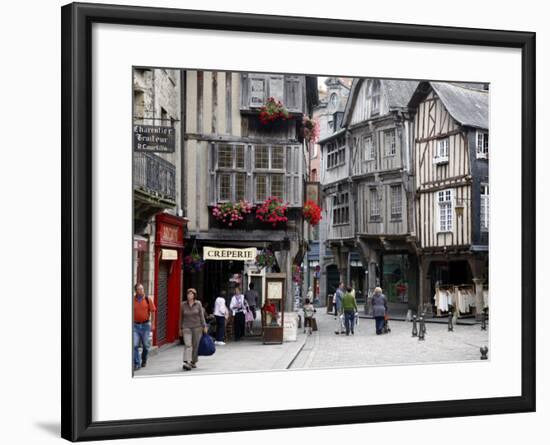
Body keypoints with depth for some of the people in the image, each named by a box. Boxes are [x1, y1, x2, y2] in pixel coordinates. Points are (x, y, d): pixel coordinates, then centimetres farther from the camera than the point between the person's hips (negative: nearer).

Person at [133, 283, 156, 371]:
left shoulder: (148, 299, -3)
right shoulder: (132, 300, -2)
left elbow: (152, 312, 1)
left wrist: (152, 324, -3)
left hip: (145, 325, 0)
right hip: (135, 325, 0)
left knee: (146, 345, 10)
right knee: (134, 345, -9)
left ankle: (144, 360, 32)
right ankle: (136, 364, -4)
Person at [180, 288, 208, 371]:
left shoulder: (198, 304, 0)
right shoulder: (183, 305, 2)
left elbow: (202, 315, 2)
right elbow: (181, 317, 9)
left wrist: (204, 326, -2)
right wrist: (181, 328, 11)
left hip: (197, 327, 1)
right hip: (186, 327, -1)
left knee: (196, 345, 6)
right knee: (187, 345, -15)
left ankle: (193, 362, 21)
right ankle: (186, 362, -26)